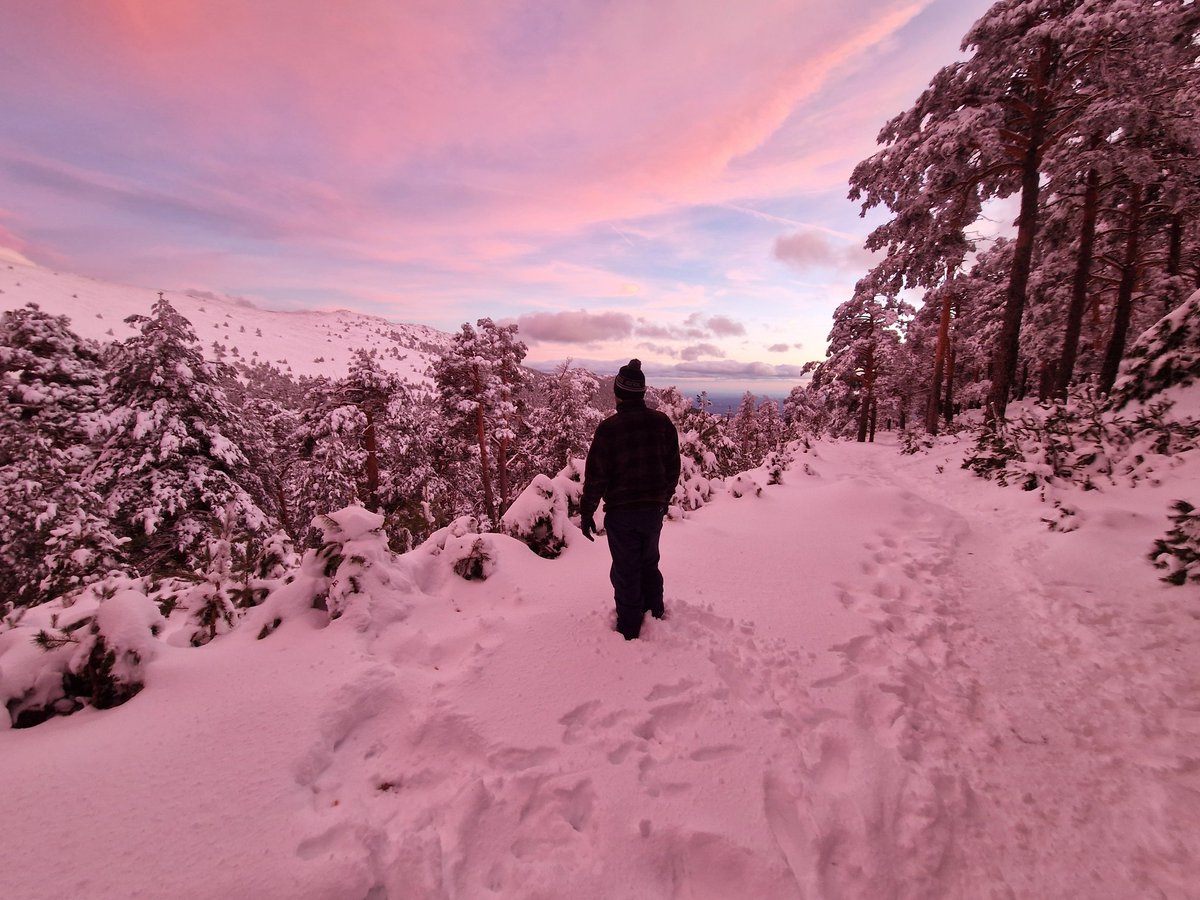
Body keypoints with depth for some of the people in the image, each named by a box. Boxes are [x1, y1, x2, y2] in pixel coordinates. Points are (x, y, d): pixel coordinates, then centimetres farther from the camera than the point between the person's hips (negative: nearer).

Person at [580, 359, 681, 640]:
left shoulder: (608, 428, -16)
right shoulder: (663, 423, -4)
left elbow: (596, 476, -13)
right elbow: (673, 469, 4)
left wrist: (586, 512, -2)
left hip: (620, 512, -4)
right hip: (654, 510, 4)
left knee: (626, 570, 12)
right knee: (650, 562, 25)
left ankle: (630, 628, 24)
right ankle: (655, 612, 38)